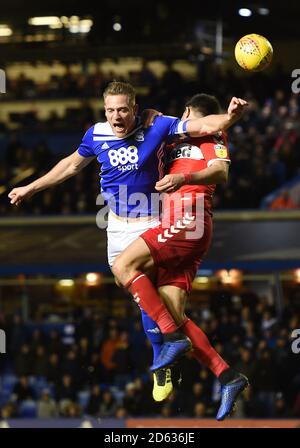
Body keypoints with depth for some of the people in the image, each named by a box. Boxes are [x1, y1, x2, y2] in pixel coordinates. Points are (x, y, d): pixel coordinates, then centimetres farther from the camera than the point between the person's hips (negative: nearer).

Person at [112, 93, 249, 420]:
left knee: (123, 265, -21)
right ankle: (228, 377, -3)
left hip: (188, 222, -8)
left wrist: (184, 178, -35)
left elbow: (221, 172, -16)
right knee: (173, 314, -1)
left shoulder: (213, 140, 4)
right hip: (175, 228, 8)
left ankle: (173, 340, -22)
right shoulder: (176, 144, 27)